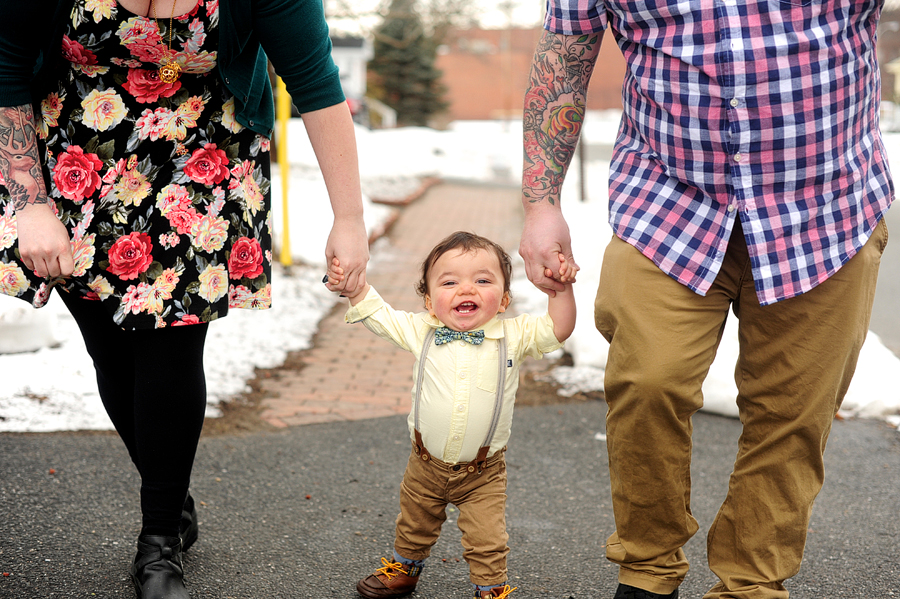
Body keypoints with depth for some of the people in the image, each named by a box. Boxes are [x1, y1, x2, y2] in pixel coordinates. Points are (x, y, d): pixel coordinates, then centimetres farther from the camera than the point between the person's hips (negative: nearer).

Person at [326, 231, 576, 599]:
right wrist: (353, 288, -12)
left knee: (487, 541, 2)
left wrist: (562, 288, -26)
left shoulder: (513, 336, -12)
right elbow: (378, 315, 0)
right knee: (414, 525, 24)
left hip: (483, 473, -2)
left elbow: (557, 330, -14)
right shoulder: (422, 332, -10)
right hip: (426, 465, 2)